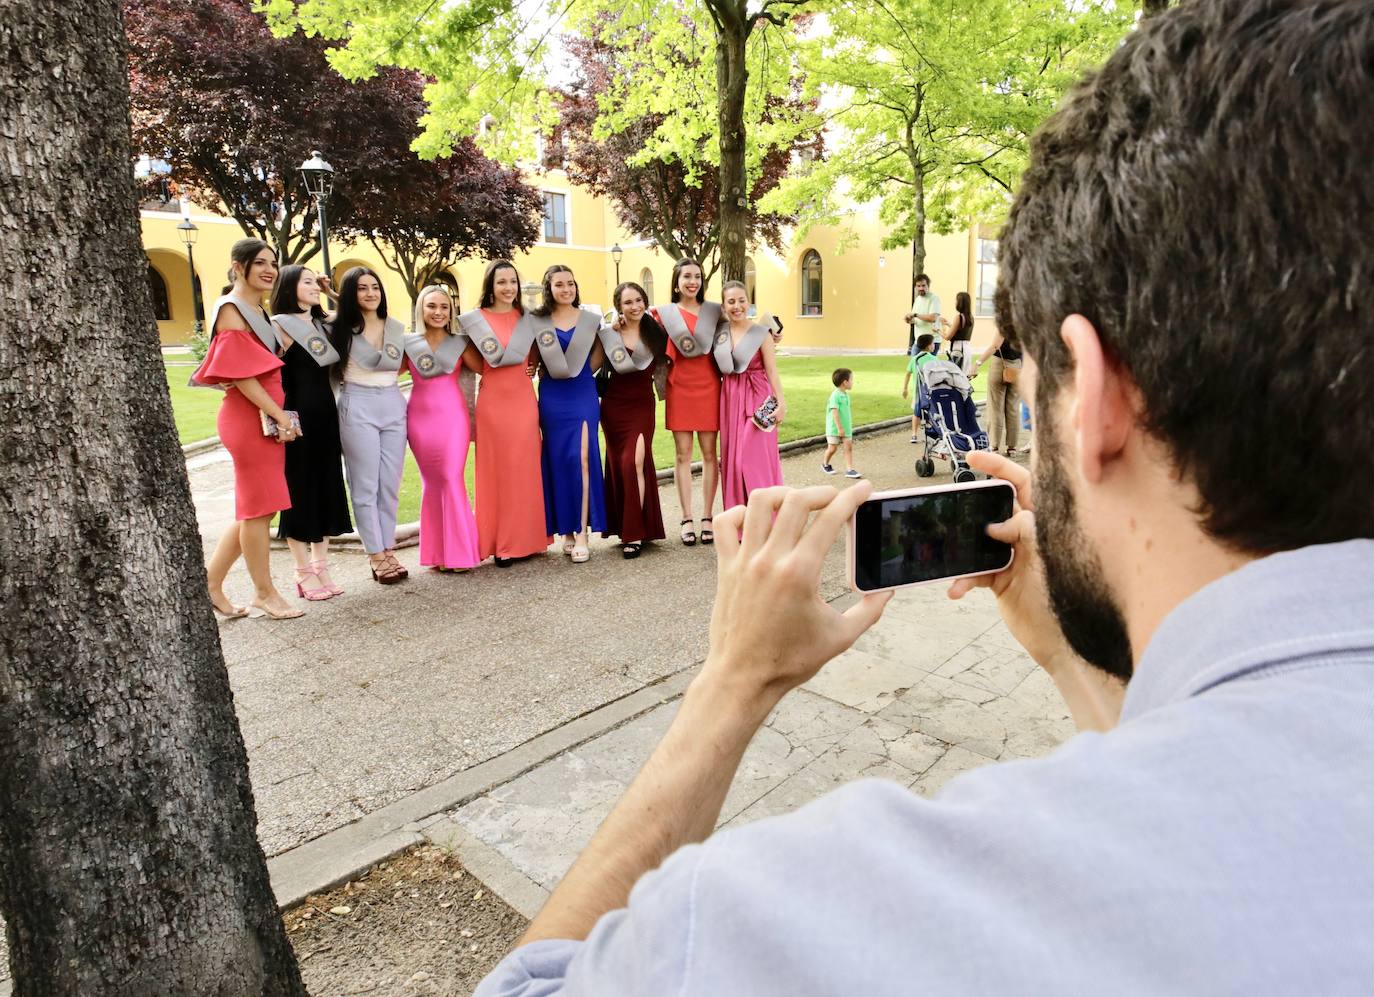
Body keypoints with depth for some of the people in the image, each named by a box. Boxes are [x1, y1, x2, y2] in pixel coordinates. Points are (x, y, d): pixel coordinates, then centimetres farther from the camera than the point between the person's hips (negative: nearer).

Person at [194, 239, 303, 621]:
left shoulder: (258, 310, 18)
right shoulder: (231, 308, -8)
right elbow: (240, 373, -15)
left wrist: (279, 415, 10)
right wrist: (279, 415, -16)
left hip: (267, 417, 9)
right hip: (250, 418, -9)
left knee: (256, 507, 13)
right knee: (259, 507, -1)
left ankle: (211, 581, 23)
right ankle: (264, 592, 10)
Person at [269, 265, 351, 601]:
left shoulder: (322, 324, 15)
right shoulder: (280, 325, -7)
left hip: (326, 416, 7)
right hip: (297, 417, -7)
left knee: (326, 489, 9)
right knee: (299, 491, 1)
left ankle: (321, 566, 19)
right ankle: (304, 573, 10)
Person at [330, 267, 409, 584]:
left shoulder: (396, 328, 11)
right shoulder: (340, 327, -1)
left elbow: (393, 364, 6)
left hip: (393, 405, 4)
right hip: (357, 407, -4)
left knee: (390, 484, 6)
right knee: (365, 485, -1)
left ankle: (389, 550, 16)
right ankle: (376, 556, 7)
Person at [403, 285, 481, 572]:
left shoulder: (460, 342, 5)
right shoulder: (408, 343, 7)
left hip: (452, 415, -1)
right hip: (420, 417, 2)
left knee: (453, 479, -6)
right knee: (431, 482, 6)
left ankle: (458, 552, 2)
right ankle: (437, 553, 14)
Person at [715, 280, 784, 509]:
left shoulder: (761, 332, -4)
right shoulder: (719, 331, 7)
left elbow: (771, 370, -5)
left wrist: (781, 402, -11)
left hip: (757, 397, -4)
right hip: (730, 397, 5)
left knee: (757, 456, -7)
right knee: (732, 457, 7)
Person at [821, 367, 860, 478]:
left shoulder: (846, 395, 7)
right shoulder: (835, 395, -19)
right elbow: (835, 412, -23)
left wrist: (849, 425, 22)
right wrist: (839, 428, -25)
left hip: (846, 427, 7)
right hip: (834, 428, -7)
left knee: (849, 447, -1)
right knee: (832, 448, 3)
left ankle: (849, 469, -1)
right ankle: (825, 464, 29)